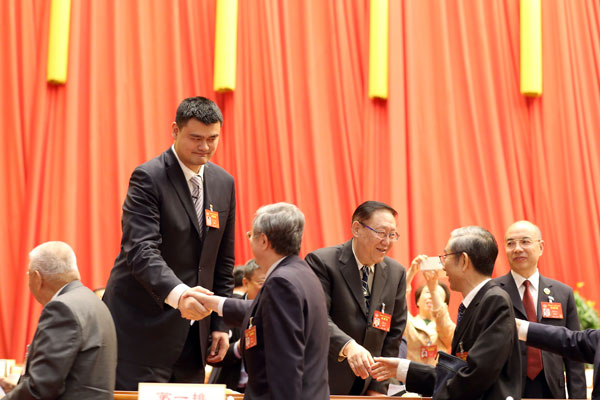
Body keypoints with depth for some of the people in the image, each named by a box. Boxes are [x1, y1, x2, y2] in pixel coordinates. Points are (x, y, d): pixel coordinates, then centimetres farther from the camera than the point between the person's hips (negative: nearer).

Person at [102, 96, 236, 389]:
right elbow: (141, 250, -24)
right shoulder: (148, 178, -12)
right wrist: (177, 294, -40)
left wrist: (220, 325, 9)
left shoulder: (223, 183, 9)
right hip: (141, 327, -6)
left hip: (191, 331, 6)